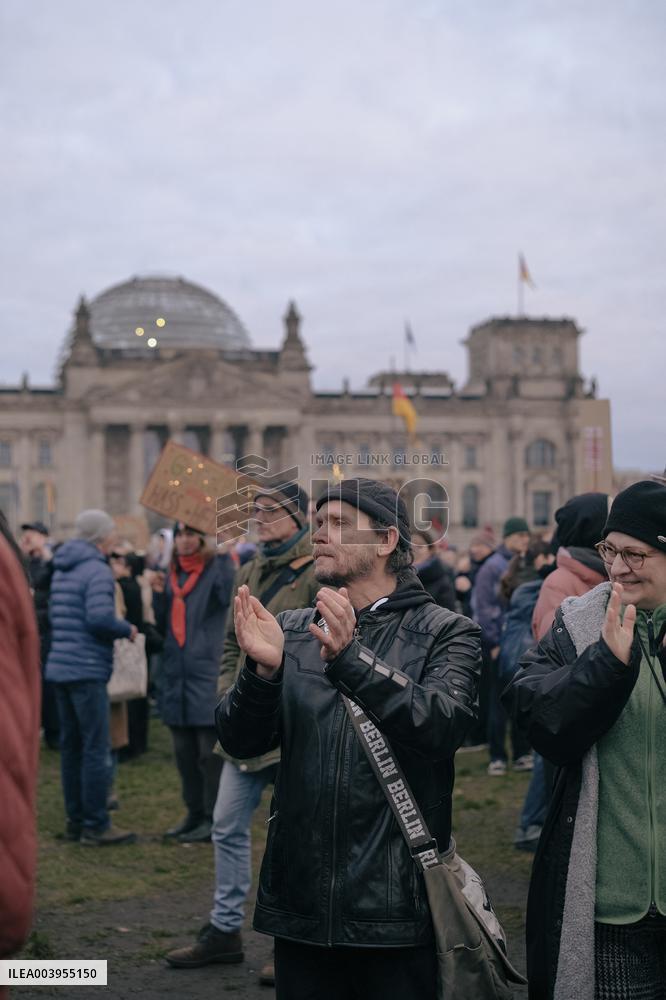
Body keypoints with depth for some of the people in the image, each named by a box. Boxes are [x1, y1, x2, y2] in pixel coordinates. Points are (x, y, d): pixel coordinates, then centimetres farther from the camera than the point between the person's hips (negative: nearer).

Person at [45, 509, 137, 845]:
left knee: (70, 746, 13)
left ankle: (75, 820, 19)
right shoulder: (97, 570, -12)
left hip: (60, 666, 9)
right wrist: (127, 629, -5)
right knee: (95, 748, -4)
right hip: (87, 670, -9)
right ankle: (96, 826, -2)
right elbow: (100, 618, -23)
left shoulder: (61, 570, 16)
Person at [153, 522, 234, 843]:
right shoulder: (172, 575, 15)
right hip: (176, 674, 7)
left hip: (207, 673, -7)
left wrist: (224, 554, -28)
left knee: (210, 753, -4)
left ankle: (214, 819, 4)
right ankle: (195, 813, 23)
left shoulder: (216, 568, -4)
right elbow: (163, 626, 16)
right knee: (184, 754, 13)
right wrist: (159, 594, 1)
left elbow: (230, 595, -25)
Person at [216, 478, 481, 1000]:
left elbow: (441, 728, -20)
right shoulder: (292, 631, 9)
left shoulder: (445, 633, -2)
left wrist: (351, 659, -29)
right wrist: (263, 670, -18)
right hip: (301, 902, 4)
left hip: (395, 903, -3)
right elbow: (240, 741, 1)